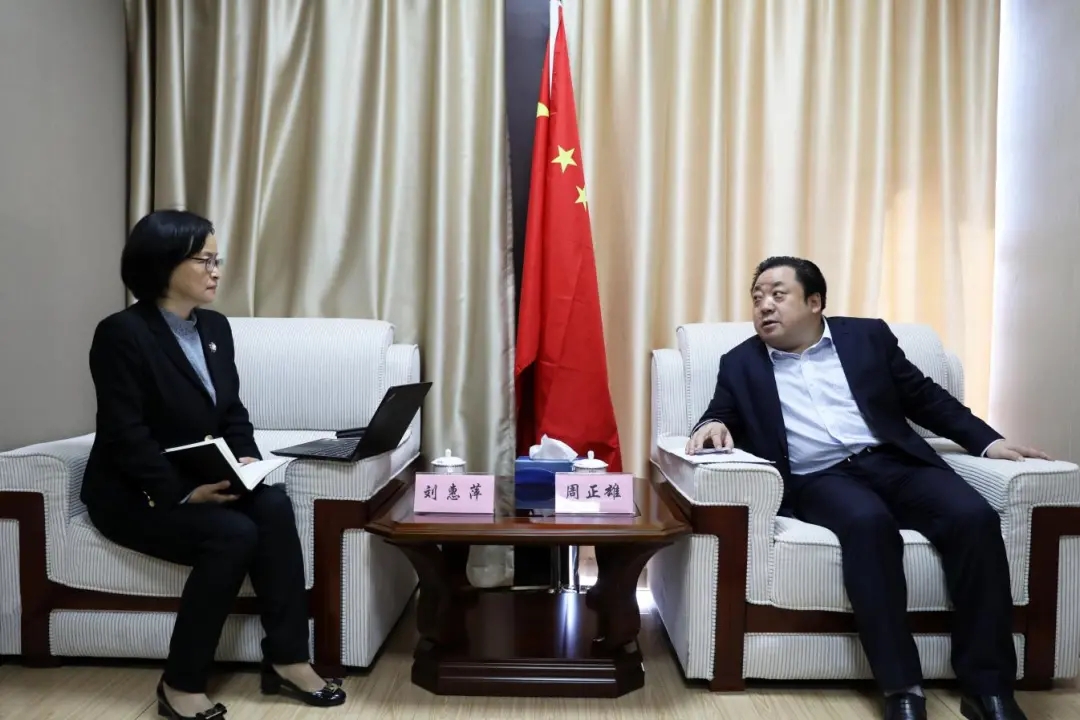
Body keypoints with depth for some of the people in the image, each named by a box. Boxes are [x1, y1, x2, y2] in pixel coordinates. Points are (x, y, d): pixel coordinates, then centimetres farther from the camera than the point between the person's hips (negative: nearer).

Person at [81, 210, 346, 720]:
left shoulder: (215, 327, 7)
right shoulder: (121, 333, -14)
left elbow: (233, 412, 9)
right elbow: (125, 437, -19)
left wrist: (246, 459, -10)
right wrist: (184, 492, -26)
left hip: (203, 481, 6)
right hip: (135, 494, -6)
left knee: (274, 506, -22)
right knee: (234, 533, -28)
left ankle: (287, 659, -13)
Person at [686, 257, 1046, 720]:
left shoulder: (868, 336, 15)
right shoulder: (741, 364, 13)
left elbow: (927, 399, 17)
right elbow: (719, 418, 9)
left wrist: (988, 441, 6)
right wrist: (713, 427, -16)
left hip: (892, 462, 3)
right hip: (817, 480, -2)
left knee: (974, 516, -24)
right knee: (868, 523, -34)